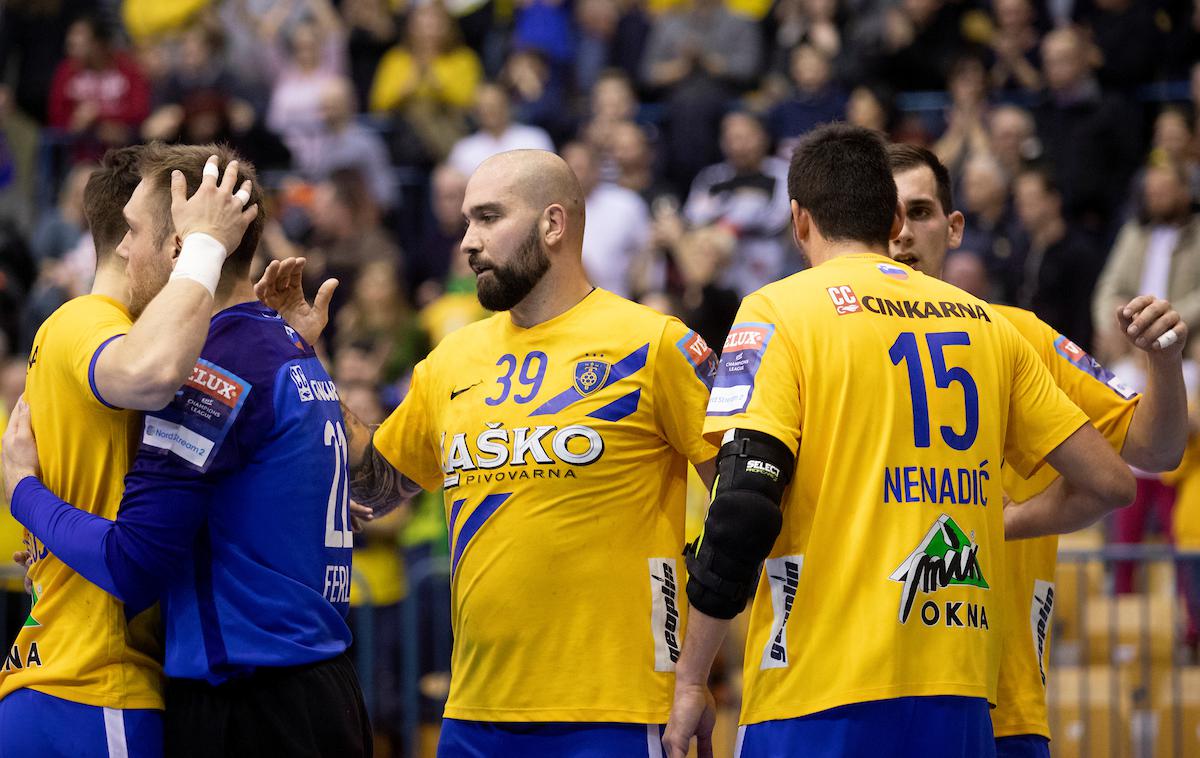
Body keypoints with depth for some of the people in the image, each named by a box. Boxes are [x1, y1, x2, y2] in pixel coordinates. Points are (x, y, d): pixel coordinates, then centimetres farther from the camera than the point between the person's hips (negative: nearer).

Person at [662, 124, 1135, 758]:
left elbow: (742, 508, -12)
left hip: (822, 697, -5)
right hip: (961, 698, 5)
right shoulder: (982, 321, 14)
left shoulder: (779, 310, -1)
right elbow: (1109, 483, 15)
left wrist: (690, 682, -6)